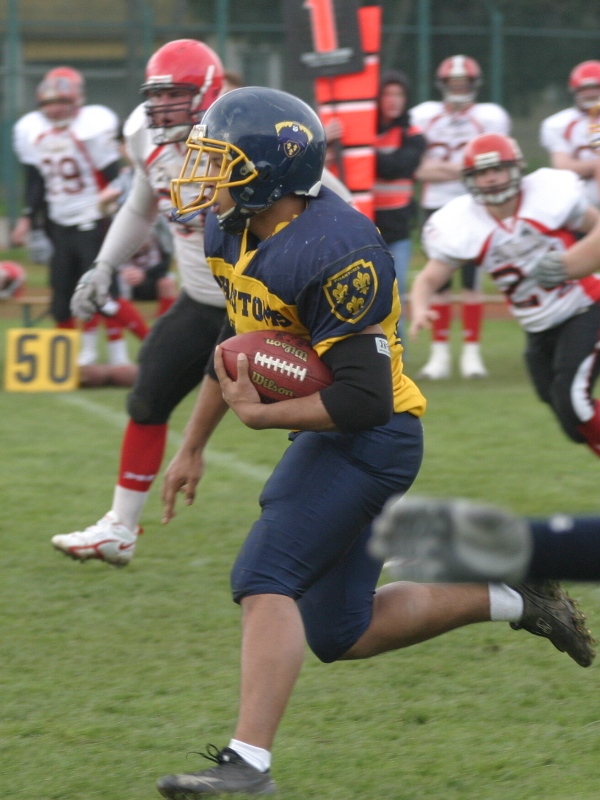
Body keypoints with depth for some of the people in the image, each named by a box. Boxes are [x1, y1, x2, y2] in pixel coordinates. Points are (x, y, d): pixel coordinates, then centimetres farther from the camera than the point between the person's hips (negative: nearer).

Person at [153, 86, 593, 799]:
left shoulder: (334, 254, -25)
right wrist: (192, 448, 22)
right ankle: (511, 600, 24)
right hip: (329, 439, 10)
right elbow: (236, 341, 20)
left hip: (369, 440, -10)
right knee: (338, 633, 12)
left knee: (264, 580, -21)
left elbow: (364, 398, -26)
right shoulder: (230, 232, 4)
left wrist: (259, 414, -21)